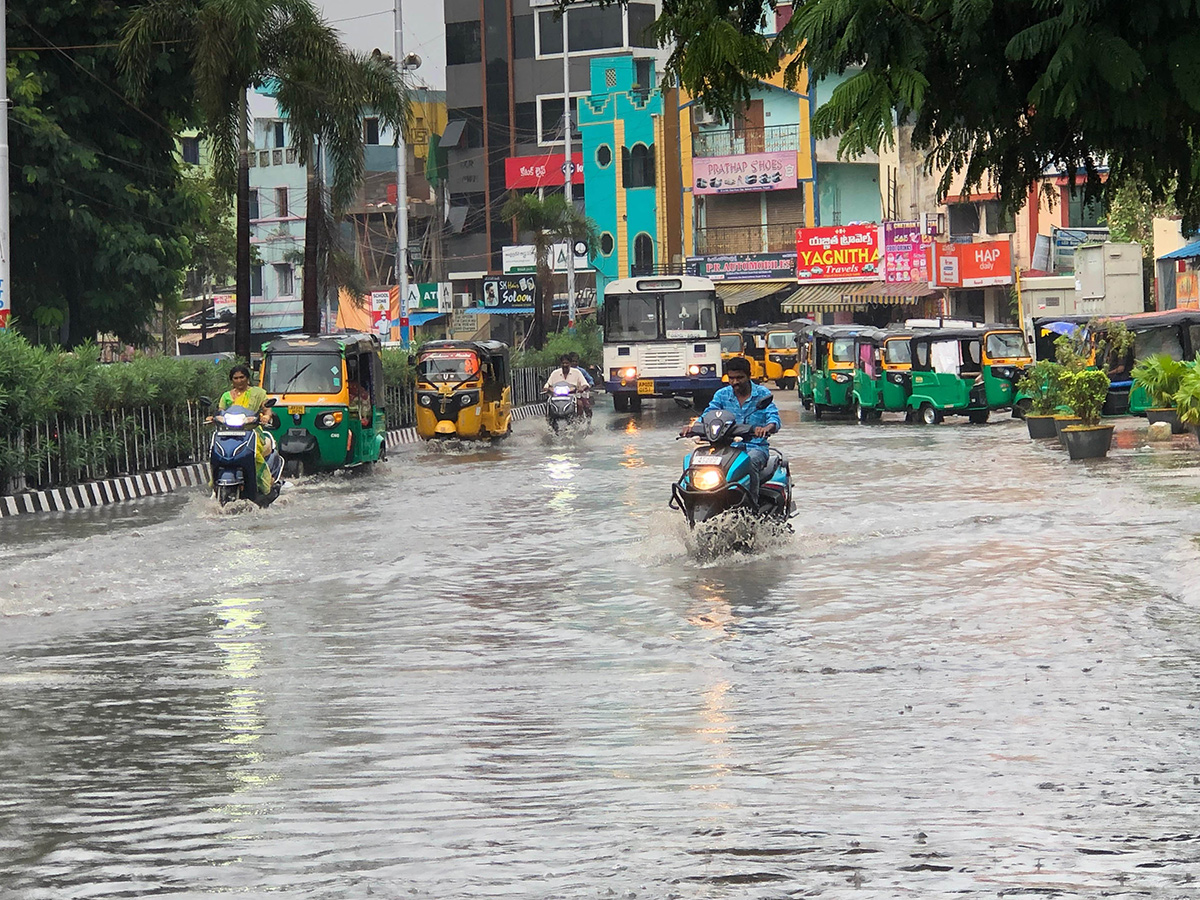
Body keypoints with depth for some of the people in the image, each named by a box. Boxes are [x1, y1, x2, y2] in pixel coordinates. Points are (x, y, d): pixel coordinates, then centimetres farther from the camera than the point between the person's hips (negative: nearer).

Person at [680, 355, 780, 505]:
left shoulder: (762, 394, 3)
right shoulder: (722, 395, 11)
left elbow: (774, 418, -10)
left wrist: (767, 428, -36)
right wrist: (692, 426, -23)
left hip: (756, 446, -2)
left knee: (750, 462, -39)